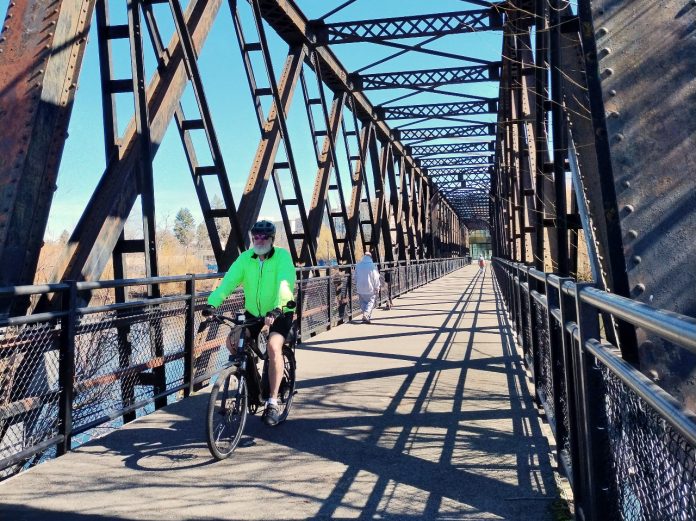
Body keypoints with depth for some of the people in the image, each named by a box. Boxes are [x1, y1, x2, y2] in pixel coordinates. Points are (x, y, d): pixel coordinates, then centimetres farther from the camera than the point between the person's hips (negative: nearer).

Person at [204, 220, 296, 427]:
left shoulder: (282, 255, -16)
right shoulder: (245, 258, -5)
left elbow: (285, 283, -31)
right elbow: (228, 281, -17)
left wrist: (276, 309, -47)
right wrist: (212, 303, -33)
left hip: (280, 313, -5)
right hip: (253, 313, 5)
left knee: (273, 346, -27)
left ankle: (272, 403, -16)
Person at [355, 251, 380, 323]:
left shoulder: (358, 266, 1)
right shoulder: (372, 266, -10)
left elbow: (356, 277, 11)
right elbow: (376, 278, -8)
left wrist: (357, 286, 25)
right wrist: (377, 288, 1)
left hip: (360, 288, 3)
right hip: (370, 288, -3)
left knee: (363, 303, 15)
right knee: (371, 302, 5)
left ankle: (365, 315, 8)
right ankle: (366, 314, -15)